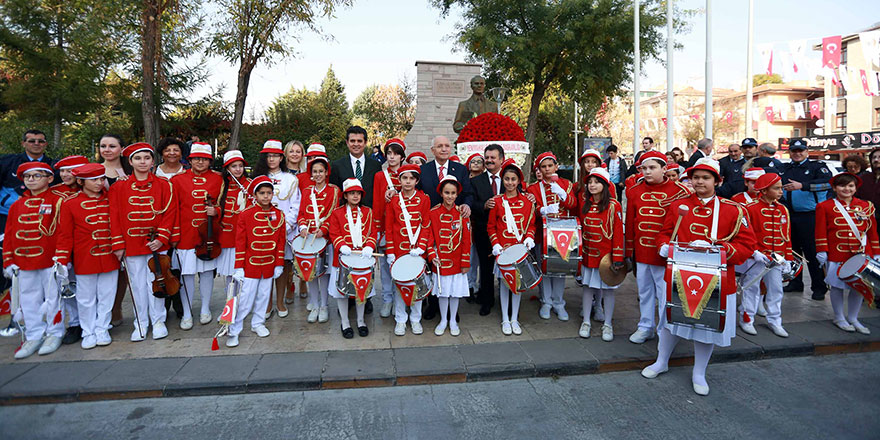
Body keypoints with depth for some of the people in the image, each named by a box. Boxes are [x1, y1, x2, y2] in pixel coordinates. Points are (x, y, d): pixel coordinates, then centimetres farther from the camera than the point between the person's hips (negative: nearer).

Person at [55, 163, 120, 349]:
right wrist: (62, 262, -5)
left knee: (106, 296, 9)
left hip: (109, 258, 2)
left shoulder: (111, 199, 3)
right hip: (84, 260, -1)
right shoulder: (69, 204, -3)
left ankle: (102, 330, 24)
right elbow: (65, 235, -1)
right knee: (86, 299, 9)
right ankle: (89, 332, 24)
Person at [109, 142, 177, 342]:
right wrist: (118, 245, -2)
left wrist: (161, 238, -11)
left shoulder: (164, 185, 1)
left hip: (156, 243, -1)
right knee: (137, 285, 9)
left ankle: (158, 321, 19)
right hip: (131, 244, 1)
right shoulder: (119, 187, 4)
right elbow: (115, 217, 3)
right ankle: (140, 323, 21)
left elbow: (170, 212, -3)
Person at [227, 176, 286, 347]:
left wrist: (279, 264, 4)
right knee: (245, 299, 0)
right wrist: (239, 267, -7)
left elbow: (281, 241, 6)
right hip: (250, 265, -3)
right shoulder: (245, 215, -6)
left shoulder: (279, 215, 2)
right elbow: (240, 243, -5)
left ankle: (258, 323, 33)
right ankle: (233, 331, 13)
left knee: (263, 296, 14)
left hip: (269, 266, 3)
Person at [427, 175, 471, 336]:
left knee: (455, 292, 10)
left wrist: (466, 263, -4)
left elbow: (466, 240, -3)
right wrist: (432, 255, -11)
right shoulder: (433, 213, -3)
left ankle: (453, 321, 28)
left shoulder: (462, 213, -5)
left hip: (457, 261, 0)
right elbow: (429, 236, 0)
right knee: (442, 292, 10)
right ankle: (443, 320, 29)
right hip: (440, 261, 0)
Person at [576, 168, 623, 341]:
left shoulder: (614, 206, -9)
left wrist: (618, 258, -12)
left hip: (606, 254, -3)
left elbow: (618, 233, -10)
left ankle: (607, 325, 19)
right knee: (588, 286, 11)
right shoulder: (583, 203, 3)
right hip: (588, 254, 3)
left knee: (607, 289, 7)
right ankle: (586, 322, 22)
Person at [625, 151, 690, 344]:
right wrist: (628, 250, 10)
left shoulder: (678, 191, -6)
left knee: (665, 293, 4)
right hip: (641, 252, 4)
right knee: (644, 291, 15)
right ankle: (645, 327, 30)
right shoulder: (634, 191, 5)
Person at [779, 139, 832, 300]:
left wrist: (802, 185, -26)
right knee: (792, 250, 13)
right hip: (788, 216, 5)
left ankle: (819, 287, 5)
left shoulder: (816, 166, 0)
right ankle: (795, 282, 25)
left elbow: (827, 182, -17)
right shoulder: (783, 169, 15)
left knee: (812, 252, -4)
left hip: (809, 216, -5)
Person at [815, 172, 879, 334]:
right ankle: (839, 318, 20)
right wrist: (821, 252, -7)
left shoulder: (866, 206, 9)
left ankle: (853, 318, 22)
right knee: (837, 285, 5)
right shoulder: (825, 207, 0)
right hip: (837, 255, -3)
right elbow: (821, 232, -2)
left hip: (861, 254, 3)